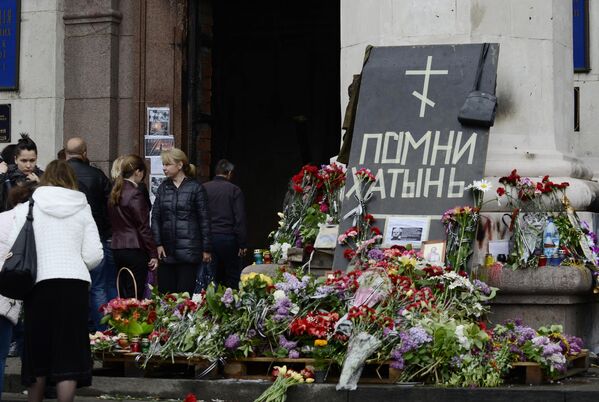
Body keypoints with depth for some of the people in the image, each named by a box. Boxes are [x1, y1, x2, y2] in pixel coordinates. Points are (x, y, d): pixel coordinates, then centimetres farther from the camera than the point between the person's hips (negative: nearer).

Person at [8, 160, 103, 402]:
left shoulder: (28, 207, 3)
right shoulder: (82, 209, 7)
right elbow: (94, 255, 3)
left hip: (40, 282, 0)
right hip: (75, 282, 0)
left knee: (38, 354, 12)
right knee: (68, 354, 2)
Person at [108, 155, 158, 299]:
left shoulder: (115, 193, 11)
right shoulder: (134, 194, -13)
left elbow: (114, 222, 13)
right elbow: (143, 227, -13)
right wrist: (153, 254, -9)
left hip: (117, 248, 8)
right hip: (135, 249, -8)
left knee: (124, 296, 11)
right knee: (134, 297, -7)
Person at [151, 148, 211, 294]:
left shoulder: (195, 188, -1)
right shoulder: (163, 188, 12)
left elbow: (204, 219, 0)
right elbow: (155, 217, 10)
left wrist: (206, 249, -3)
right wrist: (158, 244, -1)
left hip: (188, 250, -4)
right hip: (167, 251, 4)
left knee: (185, 292, -6)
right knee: (165, 292, 1)